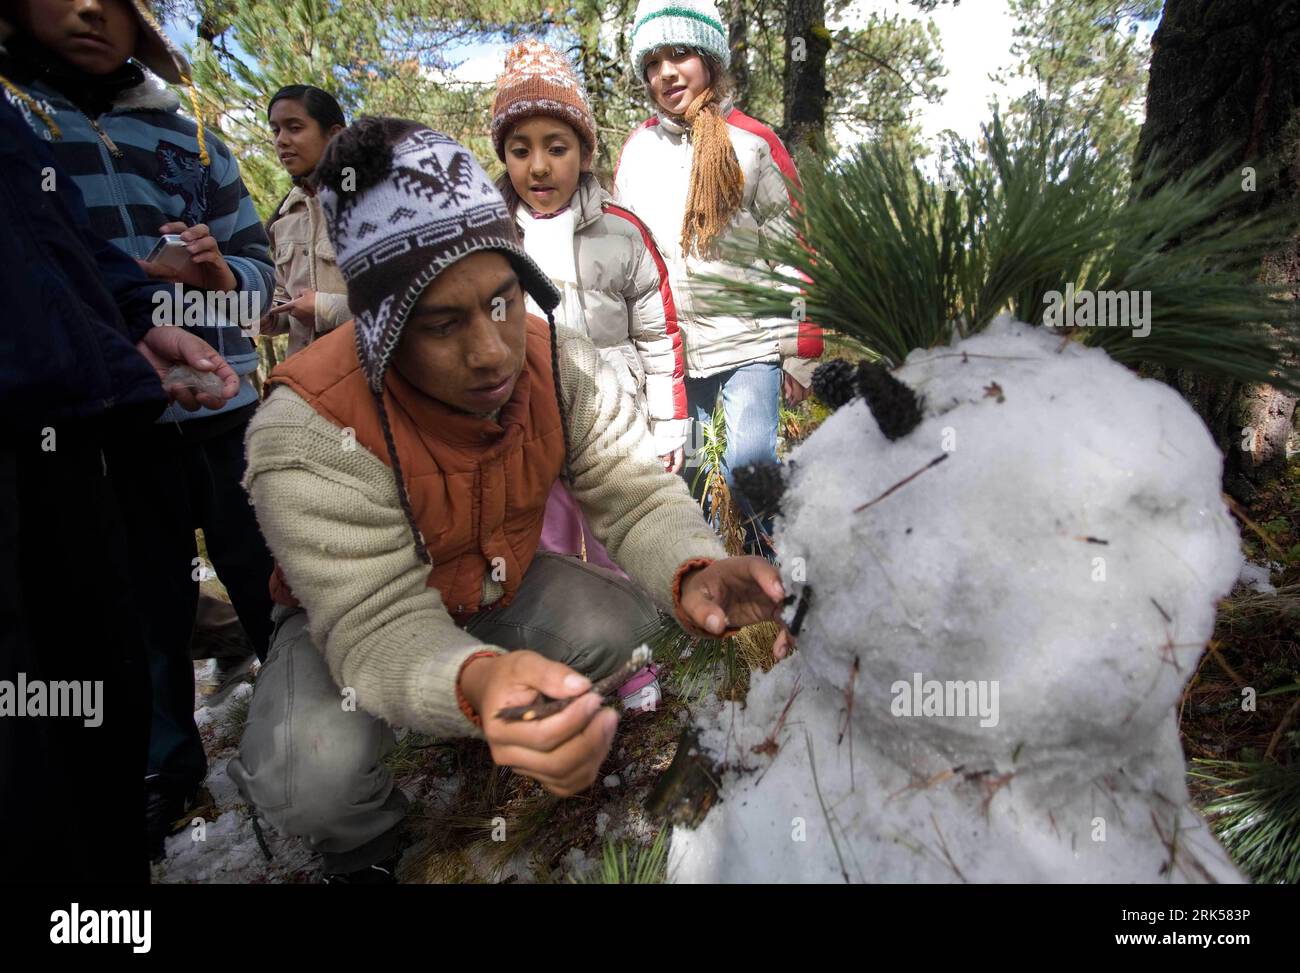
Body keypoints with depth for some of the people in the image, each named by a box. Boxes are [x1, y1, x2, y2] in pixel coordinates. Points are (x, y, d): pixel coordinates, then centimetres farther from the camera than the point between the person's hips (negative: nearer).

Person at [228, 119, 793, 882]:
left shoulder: (564, 365, -22)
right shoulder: (311, 431, -35)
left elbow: (638, 495, -22)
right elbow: (379, 623, -39)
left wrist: (693, 571, -46)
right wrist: (478, 683, -63)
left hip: (503, 584, 4)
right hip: (352, 614, -3)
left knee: (623, 620, -19)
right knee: (306, 776, -30)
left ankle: (540, 729, 16)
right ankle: (366, 843, 11)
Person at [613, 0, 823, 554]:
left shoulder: (751, 144, -1)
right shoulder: (635, 151, 9)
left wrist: (802, 352, -5)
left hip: (747, 337, -3)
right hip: (668, 344, 4)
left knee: (749, 457, -15)